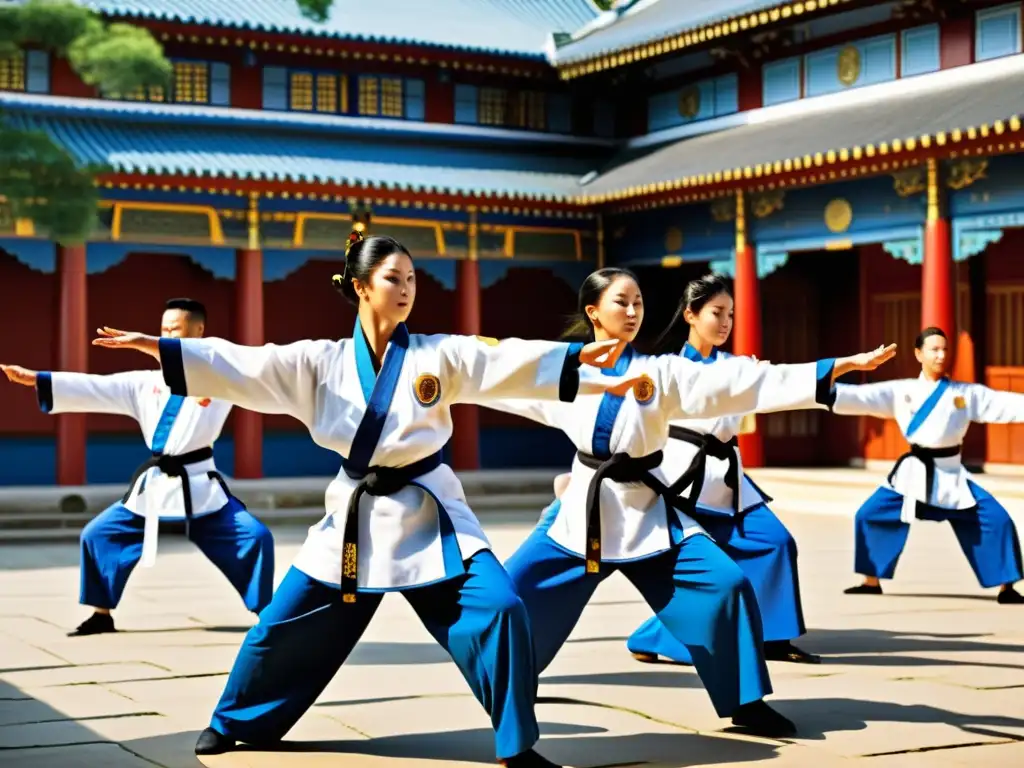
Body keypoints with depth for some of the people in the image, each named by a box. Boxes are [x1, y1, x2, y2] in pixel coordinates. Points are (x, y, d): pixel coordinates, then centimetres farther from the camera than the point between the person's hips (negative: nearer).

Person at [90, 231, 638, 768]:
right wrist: (153, 346, -13)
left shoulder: (440, 355, -2)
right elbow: (239, 365, -5)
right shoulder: (322, 361, 0)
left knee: (497, 607, -17)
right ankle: (233, 723, 31)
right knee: (282, 624, 6)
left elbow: (512, 361, -12)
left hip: (427, 513, -1)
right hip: (354, 517, 1)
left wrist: (581, 357, -26)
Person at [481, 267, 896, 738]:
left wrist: (842, 366, -18)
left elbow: (746, 382, -11)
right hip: (583, 507, 1)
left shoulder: (662, 372, -4)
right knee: (515, 588, -2)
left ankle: (745, 702, 1)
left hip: (647, 509, -1)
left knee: (724, 585, -14)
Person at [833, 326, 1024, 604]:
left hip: (950, 474, 0)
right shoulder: (900, 391, 2)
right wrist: (827, 392, -21)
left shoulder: (968, 393, 3)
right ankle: (872, 581, 12)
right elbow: (862, 397, -8)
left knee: (996, 519, -10)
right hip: (914, 472, 0)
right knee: (870, 515, -6)